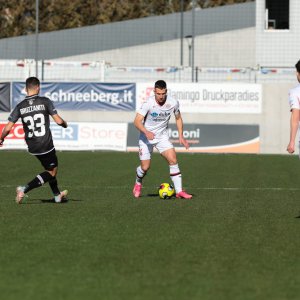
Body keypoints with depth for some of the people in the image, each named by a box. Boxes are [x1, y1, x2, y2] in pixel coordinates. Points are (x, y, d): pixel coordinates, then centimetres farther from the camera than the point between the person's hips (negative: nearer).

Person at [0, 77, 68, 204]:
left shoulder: (20, 106, -1)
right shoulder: (45, 101, -10)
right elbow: (58, 120, -11)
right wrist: (65, 124, 12)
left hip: (32, 147, 5)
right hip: (46, 145, -5)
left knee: (51, 168, 24)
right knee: (51, 172, 6)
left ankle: (57, 195, 34)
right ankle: (25, 189, -9)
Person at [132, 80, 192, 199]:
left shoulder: (173, 103, -12)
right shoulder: (148, 103, -22)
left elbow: (178, 118, 7)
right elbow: (137, 121, -26)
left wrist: (181, 137, 0)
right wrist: (146, 132, -43)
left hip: (162, 136, 2)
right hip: (146, 137, -2)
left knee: (173, 160, -15)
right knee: (145, 167, -3)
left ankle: (179, 191, -11)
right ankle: (138, 184, 31)